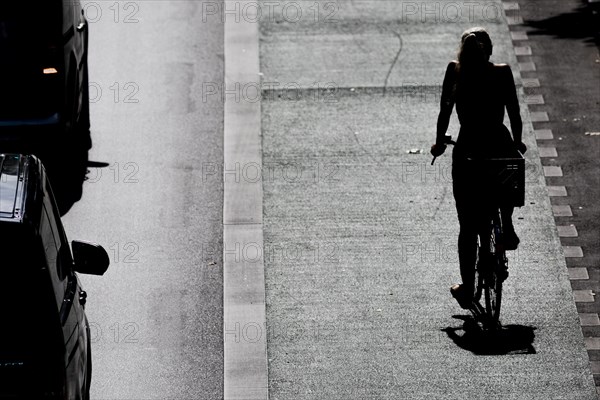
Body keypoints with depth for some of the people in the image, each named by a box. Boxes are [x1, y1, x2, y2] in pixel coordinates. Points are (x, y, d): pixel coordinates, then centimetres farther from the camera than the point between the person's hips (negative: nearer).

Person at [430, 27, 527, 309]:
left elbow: (445, 111, -3)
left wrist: (439, 143, 10)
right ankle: (507, 229, 28)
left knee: (468, 227, 10)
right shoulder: (503, 73, -3)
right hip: (500, 147, 0)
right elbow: (514, 113, 0)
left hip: (467, 151, 0)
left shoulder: (454, 71, -2)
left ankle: (467, 288, 13)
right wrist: (517, 143, 15)